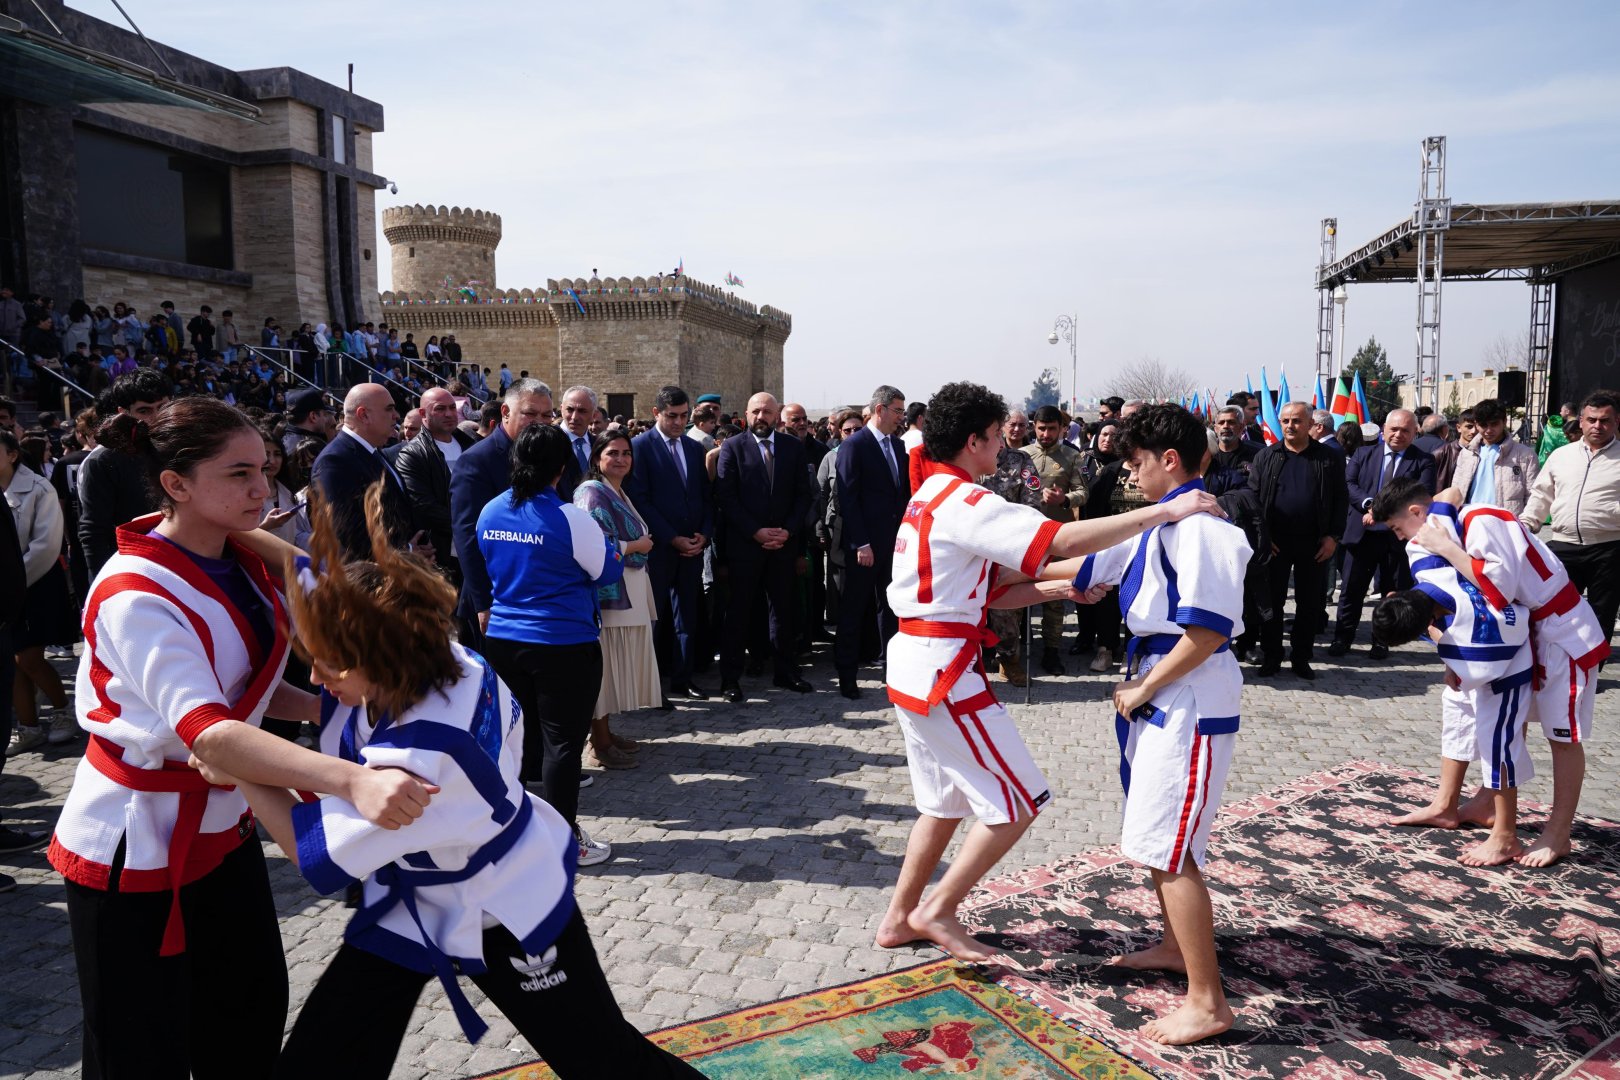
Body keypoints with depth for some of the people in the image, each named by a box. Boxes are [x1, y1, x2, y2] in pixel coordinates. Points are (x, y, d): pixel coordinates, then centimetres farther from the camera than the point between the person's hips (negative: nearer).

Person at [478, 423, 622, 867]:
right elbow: (608, 570, -7)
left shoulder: (490, 512, 2)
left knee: (515, 735, 19)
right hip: (564, 644, -6)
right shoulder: (568, 517, -17)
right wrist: (611, 545, 13)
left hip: (503, 641, 6)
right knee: (562, 742, 4)